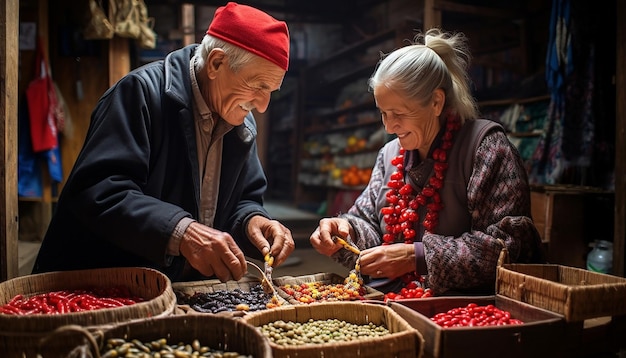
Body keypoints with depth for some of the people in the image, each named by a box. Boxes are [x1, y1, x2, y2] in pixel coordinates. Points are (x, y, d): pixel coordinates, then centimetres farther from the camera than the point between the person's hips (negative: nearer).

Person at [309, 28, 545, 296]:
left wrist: (418, 256, -22)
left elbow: (507, 242, -17)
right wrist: (346, 228, -9)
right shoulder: (390, 154, 12)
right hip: (386, 299, 6)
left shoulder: (484, 144, -10)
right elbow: (369, 221, 15)